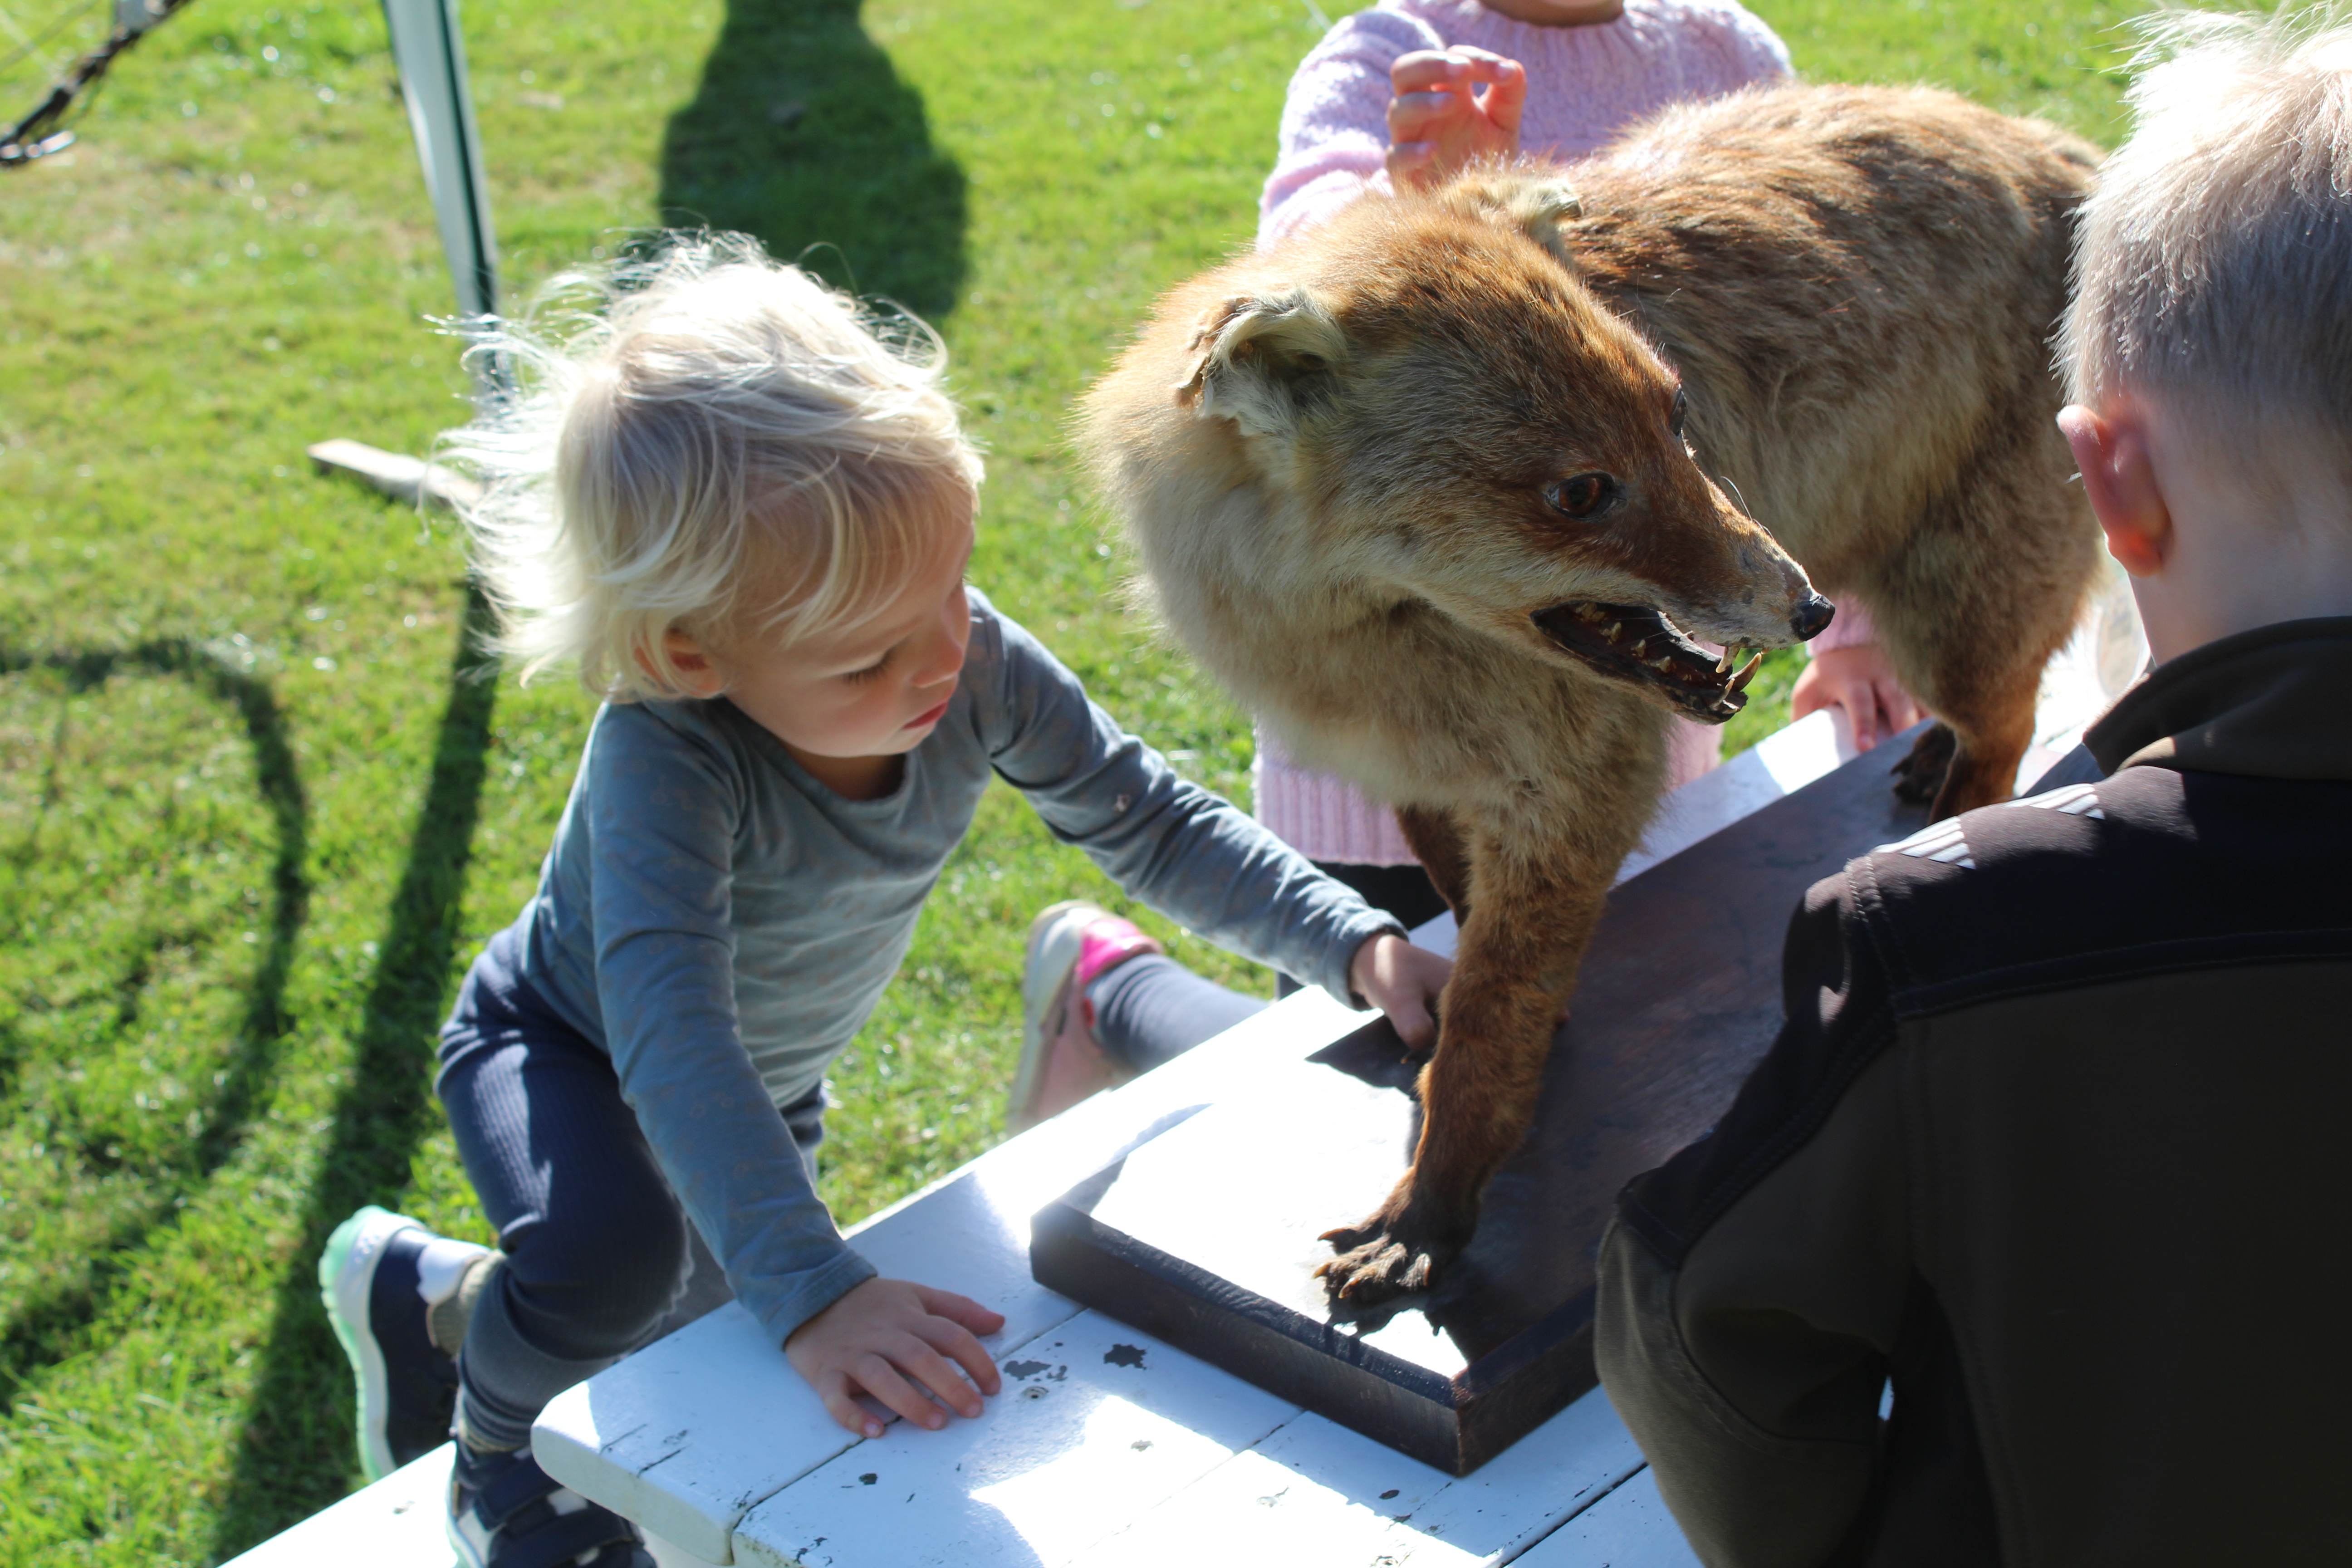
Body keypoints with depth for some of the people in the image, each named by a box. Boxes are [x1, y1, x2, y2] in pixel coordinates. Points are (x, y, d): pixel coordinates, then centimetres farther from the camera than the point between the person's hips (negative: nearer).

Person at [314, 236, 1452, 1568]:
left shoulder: (976, 665, -29)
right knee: (615, 1254, -37)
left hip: (767, 1085, 6)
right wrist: (815, 1292, -64)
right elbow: (673, 1045, -52)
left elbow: (1152, 823, -14)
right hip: (567, 1048, -6)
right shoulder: (664, 760, -43)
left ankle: (445, 1298, 48)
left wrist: (1356, 944, -26)